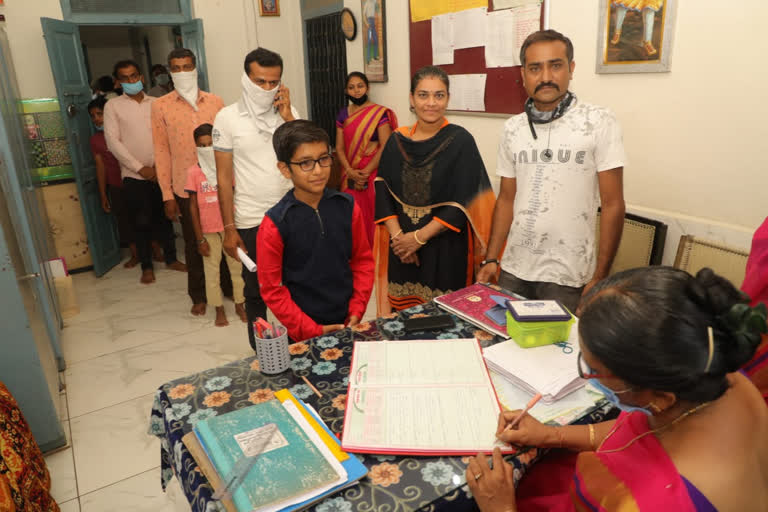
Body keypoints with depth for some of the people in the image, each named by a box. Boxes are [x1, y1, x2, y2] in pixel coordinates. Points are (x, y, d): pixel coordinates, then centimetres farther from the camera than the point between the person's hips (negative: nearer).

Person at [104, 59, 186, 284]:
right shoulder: (113, 106, 2)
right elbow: (113, 142, -5)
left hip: (161, 172, 2)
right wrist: (140, 168, -10)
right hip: (134, 175, -2)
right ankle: (146, 266, 17)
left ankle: (171, 258, 25)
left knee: (165, 217, 10)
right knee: (142, 222, 4)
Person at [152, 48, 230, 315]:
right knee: (194, 244, 10)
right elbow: (161, 152, -1)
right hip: (185, 188, -1)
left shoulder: (215, 102, 3)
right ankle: (198, 296, 25)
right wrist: (167, 195, -3)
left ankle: (230, 286, 29)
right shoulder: (161, 106, 0)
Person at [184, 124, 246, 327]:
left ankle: (239, 304, 28)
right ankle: (219, 309, 24)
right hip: (208, 230, 0)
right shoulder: (194, 172, -6)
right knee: (211, 269, 9)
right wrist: (200, 239, -4)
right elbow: (193, 206, -3)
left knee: (237, 265, 10)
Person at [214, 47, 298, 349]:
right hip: (251, 222, -2)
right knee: (256, 293, 11)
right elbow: (224, 177, -3)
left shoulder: (288, 112, 4)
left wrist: (287, 117, -13)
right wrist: (229, 228, -5)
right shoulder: (228, 117, -3)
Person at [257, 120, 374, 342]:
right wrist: (312, 331, -13)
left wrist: (357, 311, -3)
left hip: (347, 323, 3)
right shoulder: (274, 224, -14)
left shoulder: (347, 206, -5)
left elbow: (363, 261, 3)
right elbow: (271, 289, -11)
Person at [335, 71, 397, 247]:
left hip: (373, 174, -4)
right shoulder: (343, 114, 8)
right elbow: (339, 147, 5)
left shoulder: (380, 113, -6)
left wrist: (365, 172, -14)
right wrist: (350, 172, -10)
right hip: (350, 176, 4)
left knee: (372, 215, -1)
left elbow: (385, 147, -11)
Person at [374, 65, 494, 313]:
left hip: (446, 249, -3)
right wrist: (398, 235, -11)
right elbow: (383, 192, 2)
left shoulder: (461, 140, -5)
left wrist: (420, 237, -14)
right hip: (402, 248, 3)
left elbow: (462, 203, -12)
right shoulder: (397, 140, 6)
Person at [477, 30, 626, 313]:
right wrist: (491, 259, 6)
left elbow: (612, 205, -7)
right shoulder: (513, 128, 5)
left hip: (567, 278, -3)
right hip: (513, 271, 4)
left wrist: (600, 278, -10)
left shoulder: (598, 122, -6)